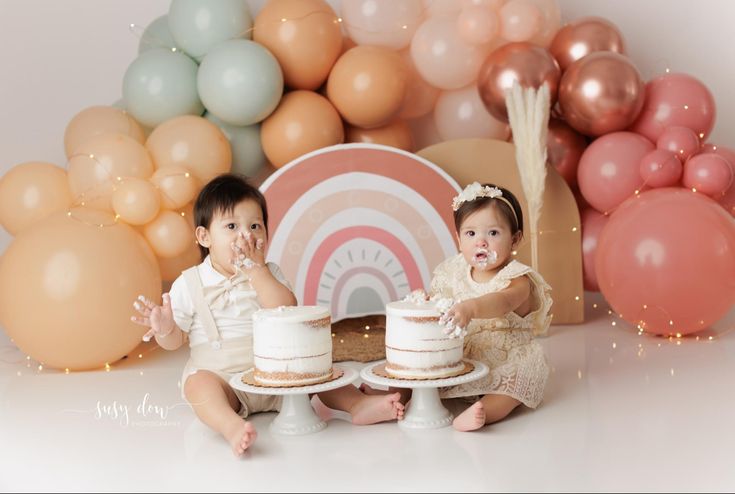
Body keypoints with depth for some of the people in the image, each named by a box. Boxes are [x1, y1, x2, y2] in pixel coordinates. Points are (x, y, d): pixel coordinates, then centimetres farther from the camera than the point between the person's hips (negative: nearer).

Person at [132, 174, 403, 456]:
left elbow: (286, 312, -12)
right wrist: (165, 328, -21)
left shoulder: (268, 274, 7)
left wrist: (256, 268, -12)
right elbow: (174, 341, 3)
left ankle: (358, 404, -22)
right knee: (198, 383, -34)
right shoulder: (189, 284, 1)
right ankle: (232, 427, -57)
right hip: (219, 375, -3)